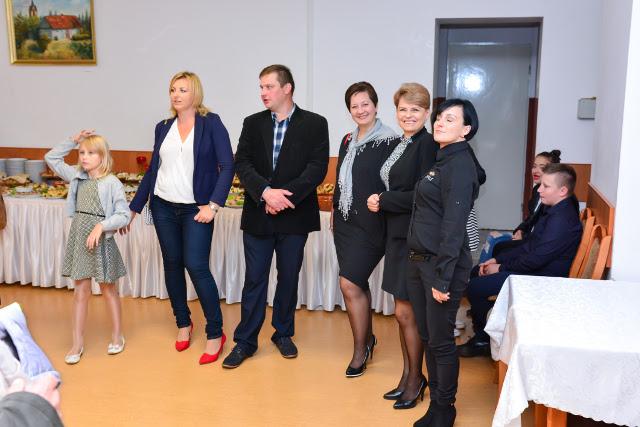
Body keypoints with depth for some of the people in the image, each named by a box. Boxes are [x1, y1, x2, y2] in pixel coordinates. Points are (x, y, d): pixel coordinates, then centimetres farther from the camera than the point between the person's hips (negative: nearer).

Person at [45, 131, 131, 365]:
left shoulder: (112, 183, -11)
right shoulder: (76, 176, 6)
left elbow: (123, 215, -13)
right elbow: (51, 158, 15)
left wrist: (101, 226, -26)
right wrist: (73, 141, 5)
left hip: (101, 240, -4)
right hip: (78, 239, 4)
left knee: (108, 288, 10)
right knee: (81, 290, 8)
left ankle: (117, 335, 27)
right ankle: (77, 343, 15)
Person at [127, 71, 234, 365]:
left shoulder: (211, 123, -5)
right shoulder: (163, 128, 9)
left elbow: (227, 166, -10)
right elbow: (152, 170, 14)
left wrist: (213, 205, -19)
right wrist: (134, 208, 14)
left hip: (196, 210, -5)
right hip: (163, 207, 5)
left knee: (197, 267, -9)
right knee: (172, 264, 11)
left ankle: (215, 333, 4)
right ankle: (183, 323, 29)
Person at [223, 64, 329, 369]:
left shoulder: (314, 124, -1)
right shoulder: (252, 123, 7)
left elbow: (317, 168, -9)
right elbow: (242, 164, -3)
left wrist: (286, 196, -19)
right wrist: (265, 191, -20)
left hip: (294, 215, -1)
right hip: (257, 215, 2)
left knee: (289, 277, 11)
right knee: (254, 278, 6)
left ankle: (283, 334, 28)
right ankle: (245, 340, 16)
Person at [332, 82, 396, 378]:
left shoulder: (388, 141, -10)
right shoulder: (349, 140, 12)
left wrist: (379, 204, -20)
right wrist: (335, 211, 17)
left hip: (370, 225, -7)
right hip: (345, 222, 7)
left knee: (350, 284, -10)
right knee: (358, 284, 15)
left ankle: (360, 351, 7)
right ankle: (367, 338, 33)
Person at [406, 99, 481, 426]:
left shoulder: (460, 165, -14)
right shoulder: (440, 160, 13)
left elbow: (454, 225, -19)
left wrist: (442, 278, -20)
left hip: (443, 264, -8)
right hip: (418, 260, 9)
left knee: (441, 341, 4)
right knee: (427, 337, 16)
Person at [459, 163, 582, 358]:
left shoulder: (563, 219, -24)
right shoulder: (554, 211, 9)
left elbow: (536, 259, -26)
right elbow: (529, 244, 15)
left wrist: (501, 267, -12)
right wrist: (497, 260, 7)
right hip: (531, 267, 11)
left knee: (474, 288, -16)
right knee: (476, 272, 15)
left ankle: (485, 341, 6)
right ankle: (480, 336, 16)